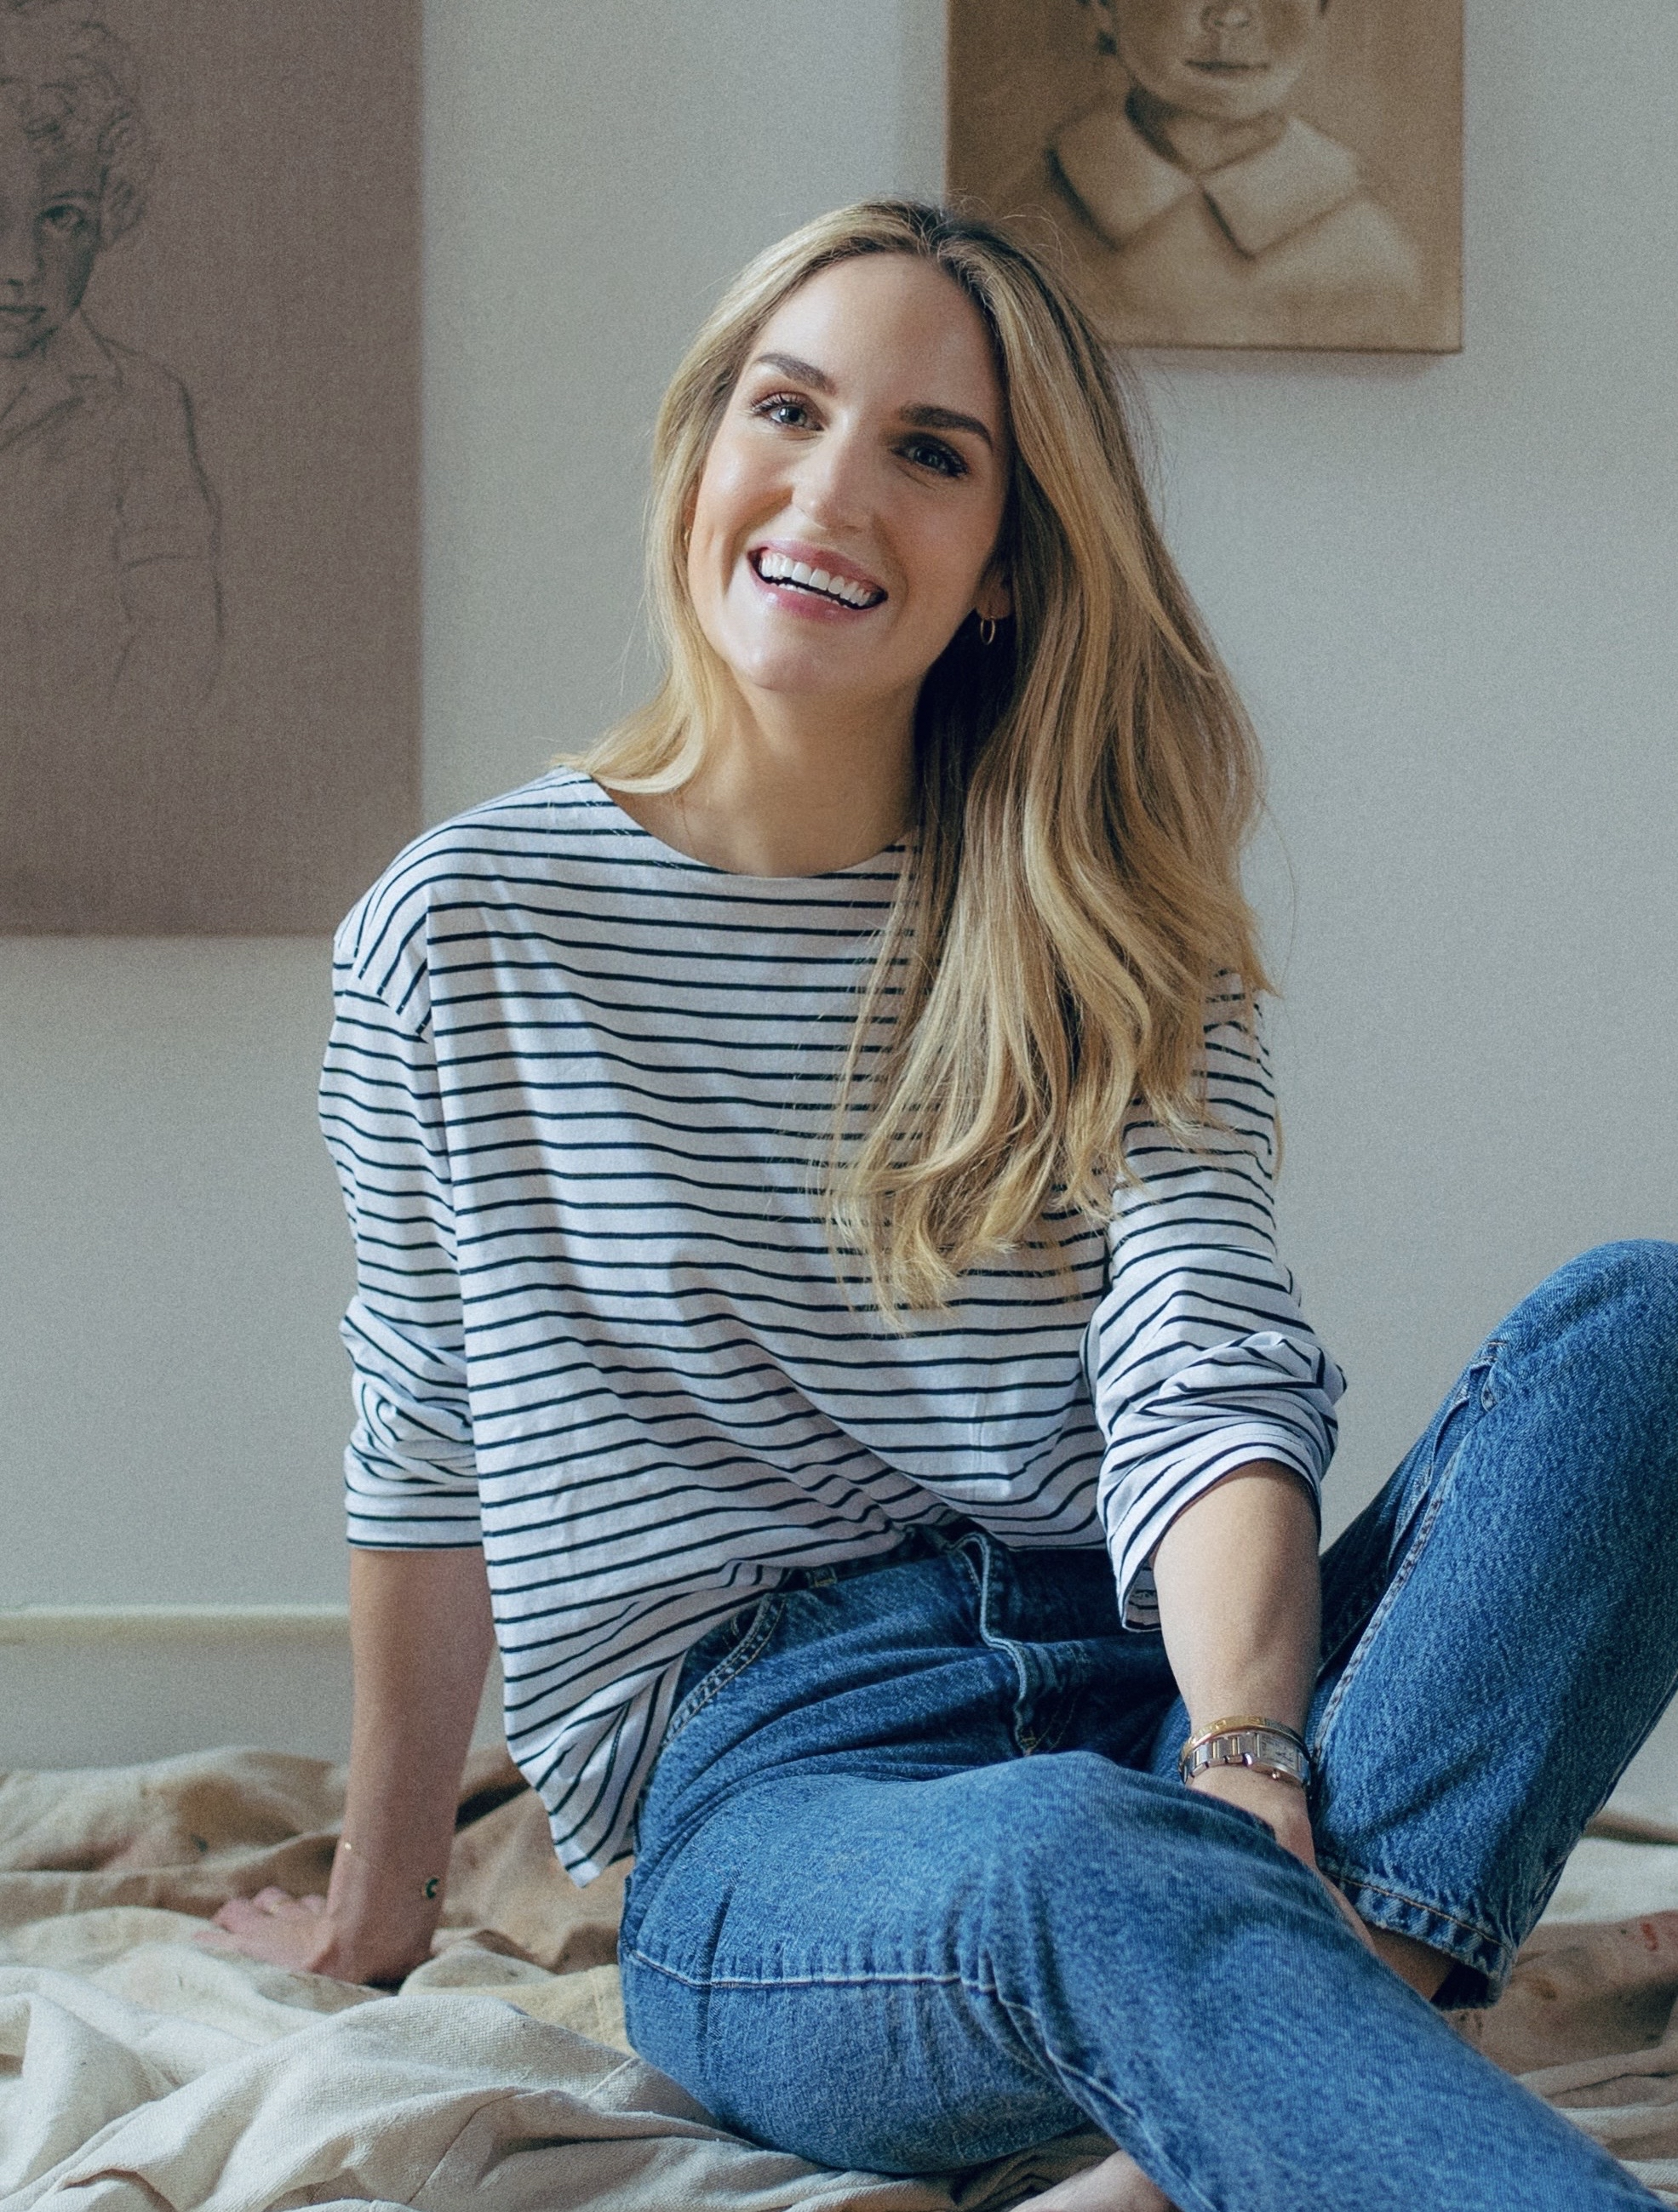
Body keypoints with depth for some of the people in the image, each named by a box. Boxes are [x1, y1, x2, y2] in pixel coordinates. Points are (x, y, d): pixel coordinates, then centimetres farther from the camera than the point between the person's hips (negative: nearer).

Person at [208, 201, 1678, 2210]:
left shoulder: (1108, 928, 10)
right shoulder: (467, 931, 5)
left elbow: (1204, 1376, -6)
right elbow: (426, 1463, 14)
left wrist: (1249, 1756, -26)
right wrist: (375, 1907, 22)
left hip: (1144, 1702, 3)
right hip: (772, 1793, -3)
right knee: (1093, 1863, -40)